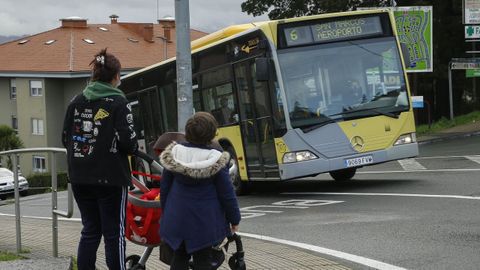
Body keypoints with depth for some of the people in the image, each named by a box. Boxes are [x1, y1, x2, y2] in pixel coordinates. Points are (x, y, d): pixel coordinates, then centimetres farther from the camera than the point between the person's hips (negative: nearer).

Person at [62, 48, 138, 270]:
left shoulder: (76, 102, 5)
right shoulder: (118, 102, -10)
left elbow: (66, 139, 8)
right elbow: (127, 142, -16)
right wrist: (134, 148, 5)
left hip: (80, 177, 5)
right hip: (111, 177, -5)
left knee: (90, 230, 13)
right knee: (114, 233, 3)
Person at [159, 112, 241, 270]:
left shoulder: (174, 154, -4)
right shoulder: (216, 160, -14)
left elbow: (164, 187, 4)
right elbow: (227, 193, -8)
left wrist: (166, 211, 18)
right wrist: (234, 219, 5)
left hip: (176, 219, 3)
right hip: (204, 221, -3)